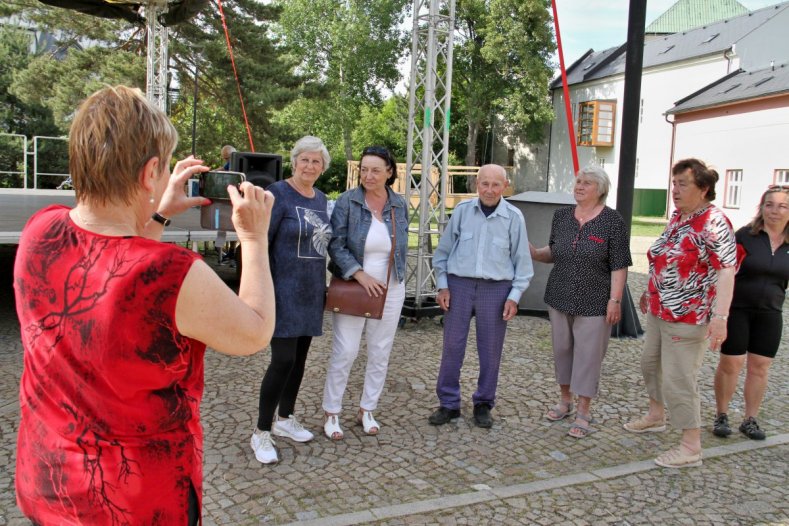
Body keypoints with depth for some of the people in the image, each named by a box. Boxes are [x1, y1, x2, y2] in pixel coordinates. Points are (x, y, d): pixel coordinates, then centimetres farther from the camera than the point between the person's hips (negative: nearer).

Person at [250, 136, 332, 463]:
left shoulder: (321, 198, 11)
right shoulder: (278, 194, -9)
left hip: (311, 291, 7)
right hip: (284, 289, -7)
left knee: (299, 357, 14)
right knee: (283, 359, -9)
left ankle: (285, 419, 30)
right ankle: (261, 433, 5)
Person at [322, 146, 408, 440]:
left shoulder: (399, 205, 3)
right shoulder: (347, 201, -8)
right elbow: (336, 245, -11)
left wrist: (397, 275, 7)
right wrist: (361, 275, -17)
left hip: (390, 290, 4)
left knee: (380, 353, 10)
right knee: (344, 352, -2)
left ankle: (367, 411, 26)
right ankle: (331, 412, 15)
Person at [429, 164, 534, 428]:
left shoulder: (514, 217, -2)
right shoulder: (462, 210, 0)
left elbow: (522, 261, 4)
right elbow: (443, 250, 7)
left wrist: (514, 297, -2)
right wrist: (442, 286, 2)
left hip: (496, 289, 0)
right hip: (459, 285, 1)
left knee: (490, 350, 7)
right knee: (452, 346, 4)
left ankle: (483, 404, 24)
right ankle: (449, 404, 18)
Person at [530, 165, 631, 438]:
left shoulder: (612, 221, -8)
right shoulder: (562, 215, 6)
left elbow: (619, 265, -9)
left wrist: (615, 300, -14)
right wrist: (535, 253, -5)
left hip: (593, 302, -5)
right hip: (560, 296, 5)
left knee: (588, 354, 1)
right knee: (561, 349, 14)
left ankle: (583, 411, 13)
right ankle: (565, 399, 32)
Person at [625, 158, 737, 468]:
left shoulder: (714, 223, -19)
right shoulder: (677, 217, 8)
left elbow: (726, 271, -27)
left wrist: (720, 317, -35)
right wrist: (650, 292, 26)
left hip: (687, 317, -9)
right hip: (659, 311, 9)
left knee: (678, 380, -3)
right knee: (651, 363, 22)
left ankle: (691, 447, 12)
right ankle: (656, 416, 44)